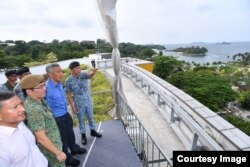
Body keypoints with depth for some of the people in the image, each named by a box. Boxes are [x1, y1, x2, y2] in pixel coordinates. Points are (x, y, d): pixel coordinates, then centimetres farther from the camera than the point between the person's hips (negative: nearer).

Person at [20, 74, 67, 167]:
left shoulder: (39, 101, -3)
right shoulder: (34, 109, -31)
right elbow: (41, 138, -29)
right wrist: (58, 153, -20)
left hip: (53, 143, 8)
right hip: (49, 150, -8)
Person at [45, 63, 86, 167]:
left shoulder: (59, 84, -4)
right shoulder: (47, 88, -30)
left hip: (66, 114, 8)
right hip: (58, 119, -7)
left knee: (70, 133, 28)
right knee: (63, 139, 15)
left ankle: (74, 148, 54)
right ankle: (67, 158, 39)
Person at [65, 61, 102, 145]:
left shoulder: (83, 74, -11)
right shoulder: (69, 80, -14)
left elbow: (89, 75, -34)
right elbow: (69, 94, -9)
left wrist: (92, 72, -59)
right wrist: (72, 106, -9)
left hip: (88, 101, 2)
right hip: (78, 104, -2)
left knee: (90, 117, 18)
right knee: (81, 119, 13)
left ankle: (93, 131, 39)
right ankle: (83, 135, 33)